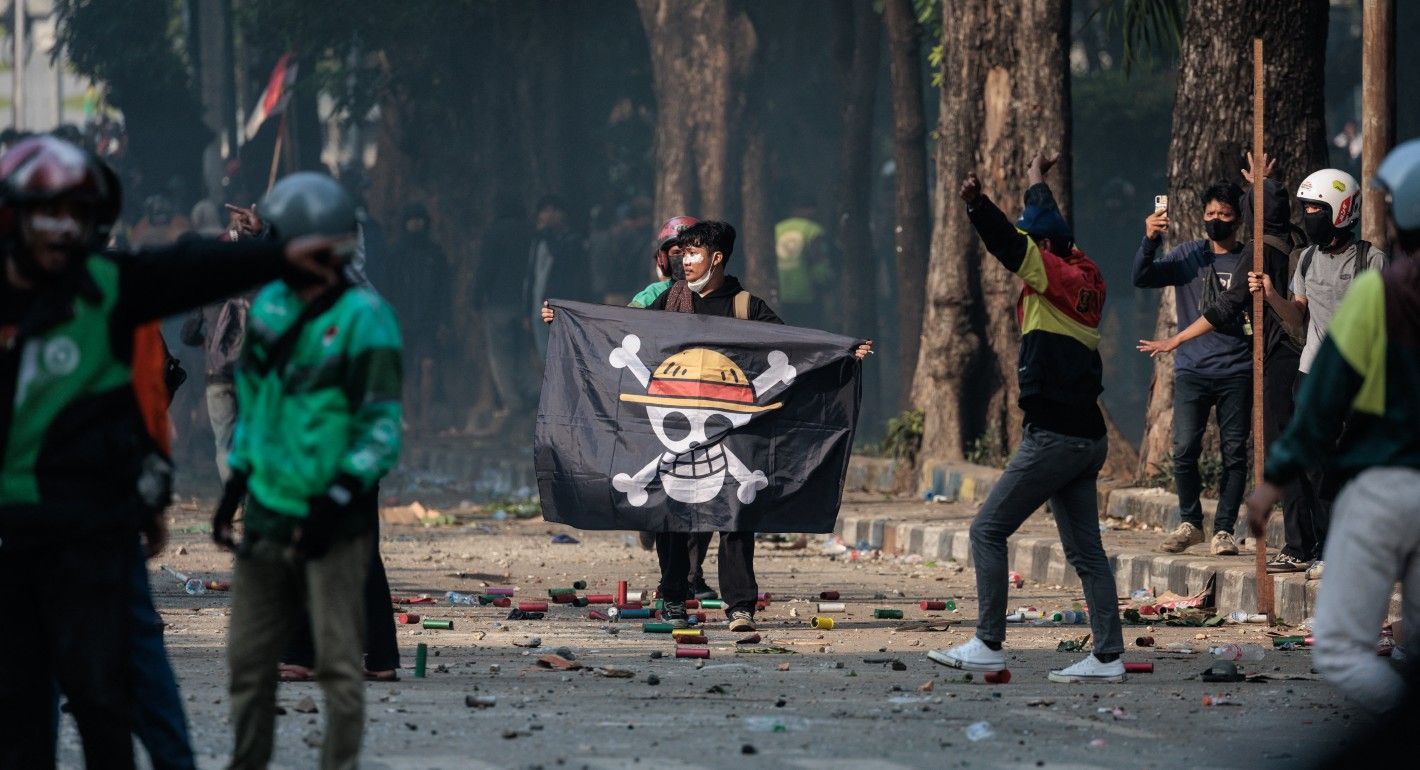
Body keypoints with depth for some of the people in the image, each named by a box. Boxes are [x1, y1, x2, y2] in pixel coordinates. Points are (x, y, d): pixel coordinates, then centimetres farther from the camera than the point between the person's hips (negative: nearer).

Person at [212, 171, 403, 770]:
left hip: (330, 520, -7)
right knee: (247, 654, 12)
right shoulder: (271, 306, 9)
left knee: (337, 661, -1)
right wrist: (237, 483, 18)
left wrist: (338, 500, -18)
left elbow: (382, 425, -12)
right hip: (268, 513, 7)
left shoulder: (362, 317, -11)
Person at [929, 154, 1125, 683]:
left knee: (988, 531, -3)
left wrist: (977, 203, -38)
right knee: (1085, 549, 9)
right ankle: (1108, 656, 6)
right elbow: (1047, 226, 30)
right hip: (1088, 436, 9)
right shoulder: (1088, 281, 12)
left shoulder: (1058, 277, -10)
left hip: (1054, 437, -9)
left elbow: (1011, 243, -26)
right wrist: (1038, 184, 45)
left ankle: (988, 645, -4)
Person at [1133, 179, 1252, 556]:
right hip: (1192, 370, 1)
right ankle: (1190, 522, 10)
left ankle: (1224, 529, 7)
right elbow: (1142, 278, -1)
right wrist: (1149, 240, -16)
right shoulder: (1187, 256, 9)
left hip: (1236, 372, -1)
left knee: (1234, 453, -1)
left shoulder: (1251, 262, 6)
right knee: (1184, 450, -7)